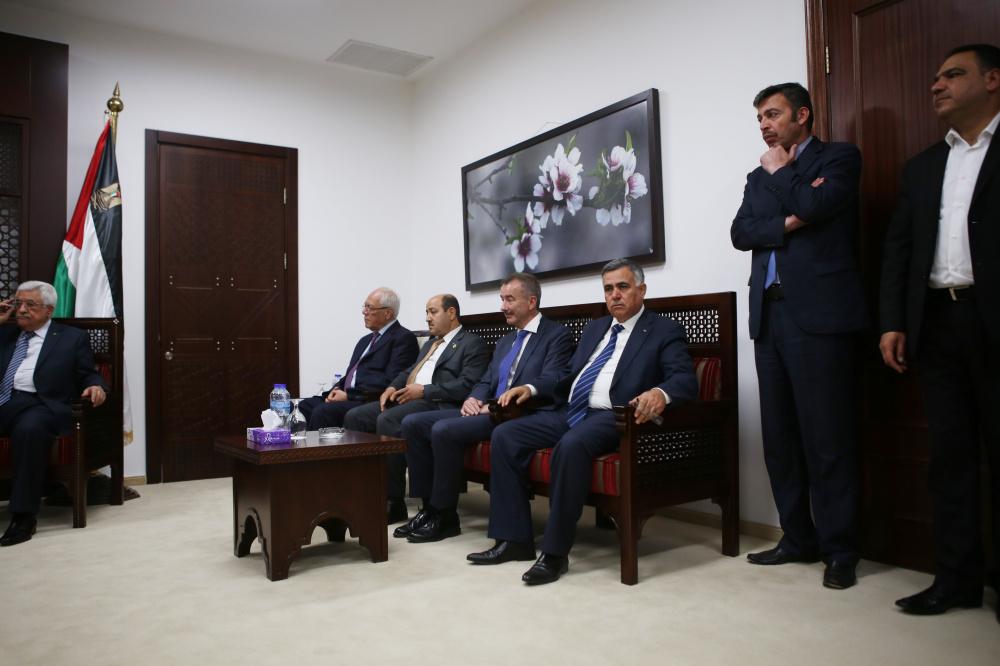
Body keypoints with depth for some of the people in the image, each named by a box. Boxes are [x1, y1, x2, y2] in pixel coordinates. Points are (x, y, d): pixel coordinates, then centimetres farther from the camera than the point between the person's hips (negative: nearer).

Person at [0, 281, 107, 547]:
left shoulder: (72, 337, 14)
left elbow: (88, 376, 12)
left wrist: (97, 387, -14)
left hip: (39, 404, -3)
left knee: (29, 429, -38)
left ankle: (23, 515, -29)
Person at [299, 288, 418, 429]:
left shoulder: (404, 338, -3)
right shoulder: (365, 340, 25)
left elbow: (390, 381, -14)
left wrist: (348, 395, -15)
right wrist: (336, 390, 0)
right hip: (347, 398, 9)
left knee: (323, 411, -26)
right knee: (304, 406, -10)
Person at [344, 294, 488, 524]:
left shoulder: (472, 343, 1)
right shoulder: (430, 343, 29)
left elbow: (466, 385, -13)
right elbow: (409, 371, 26)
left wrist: (424, 390, -15)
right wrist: (392, 387, 3)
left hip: (435, 404, -9)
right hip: (405, 398, 9)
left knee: (387, 420, -33)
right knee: (354, 417, -8)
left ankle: (393, 503, -25)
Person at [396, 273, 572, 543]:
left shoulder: (557, 335, -1)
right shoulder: (505, 342, 24)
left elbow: (552, 381, -14)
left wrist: (523, 391, -25)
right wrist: (473, 398, -2)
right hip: (488, 410, 9)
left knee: (444, 429, -27)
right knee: (413, 423, -4)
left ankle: (445, 516, -12)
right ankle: (429, 506, 0)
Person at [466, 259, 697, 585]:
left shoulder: (665, 331, 3)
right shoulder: (594, 328, 24)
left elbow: (685, 380, -11)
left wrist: (660, 393, -34)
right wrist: (532, 387, 11)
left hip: (612, 417, -7)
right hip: (569, 412, 7)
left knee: (571, 446, -37)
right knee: (504, 435, -10)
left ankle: (555, 552, -24)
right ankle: (515, 539, -6)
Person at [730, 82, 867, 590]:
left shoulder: (838, 157, 6)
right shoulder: (760, 177, 22)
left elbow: (815, 204, -14)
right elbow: (740, 233, 7)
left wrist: (779, 170, 3)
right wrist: (789, 223, -9)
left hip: (819, 314, -6)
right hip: (769, 315, 6)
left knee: (827, 437, -5)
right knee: (779, 436, 7)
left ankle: (840, 549, 7)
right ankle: (798, 538, 18)